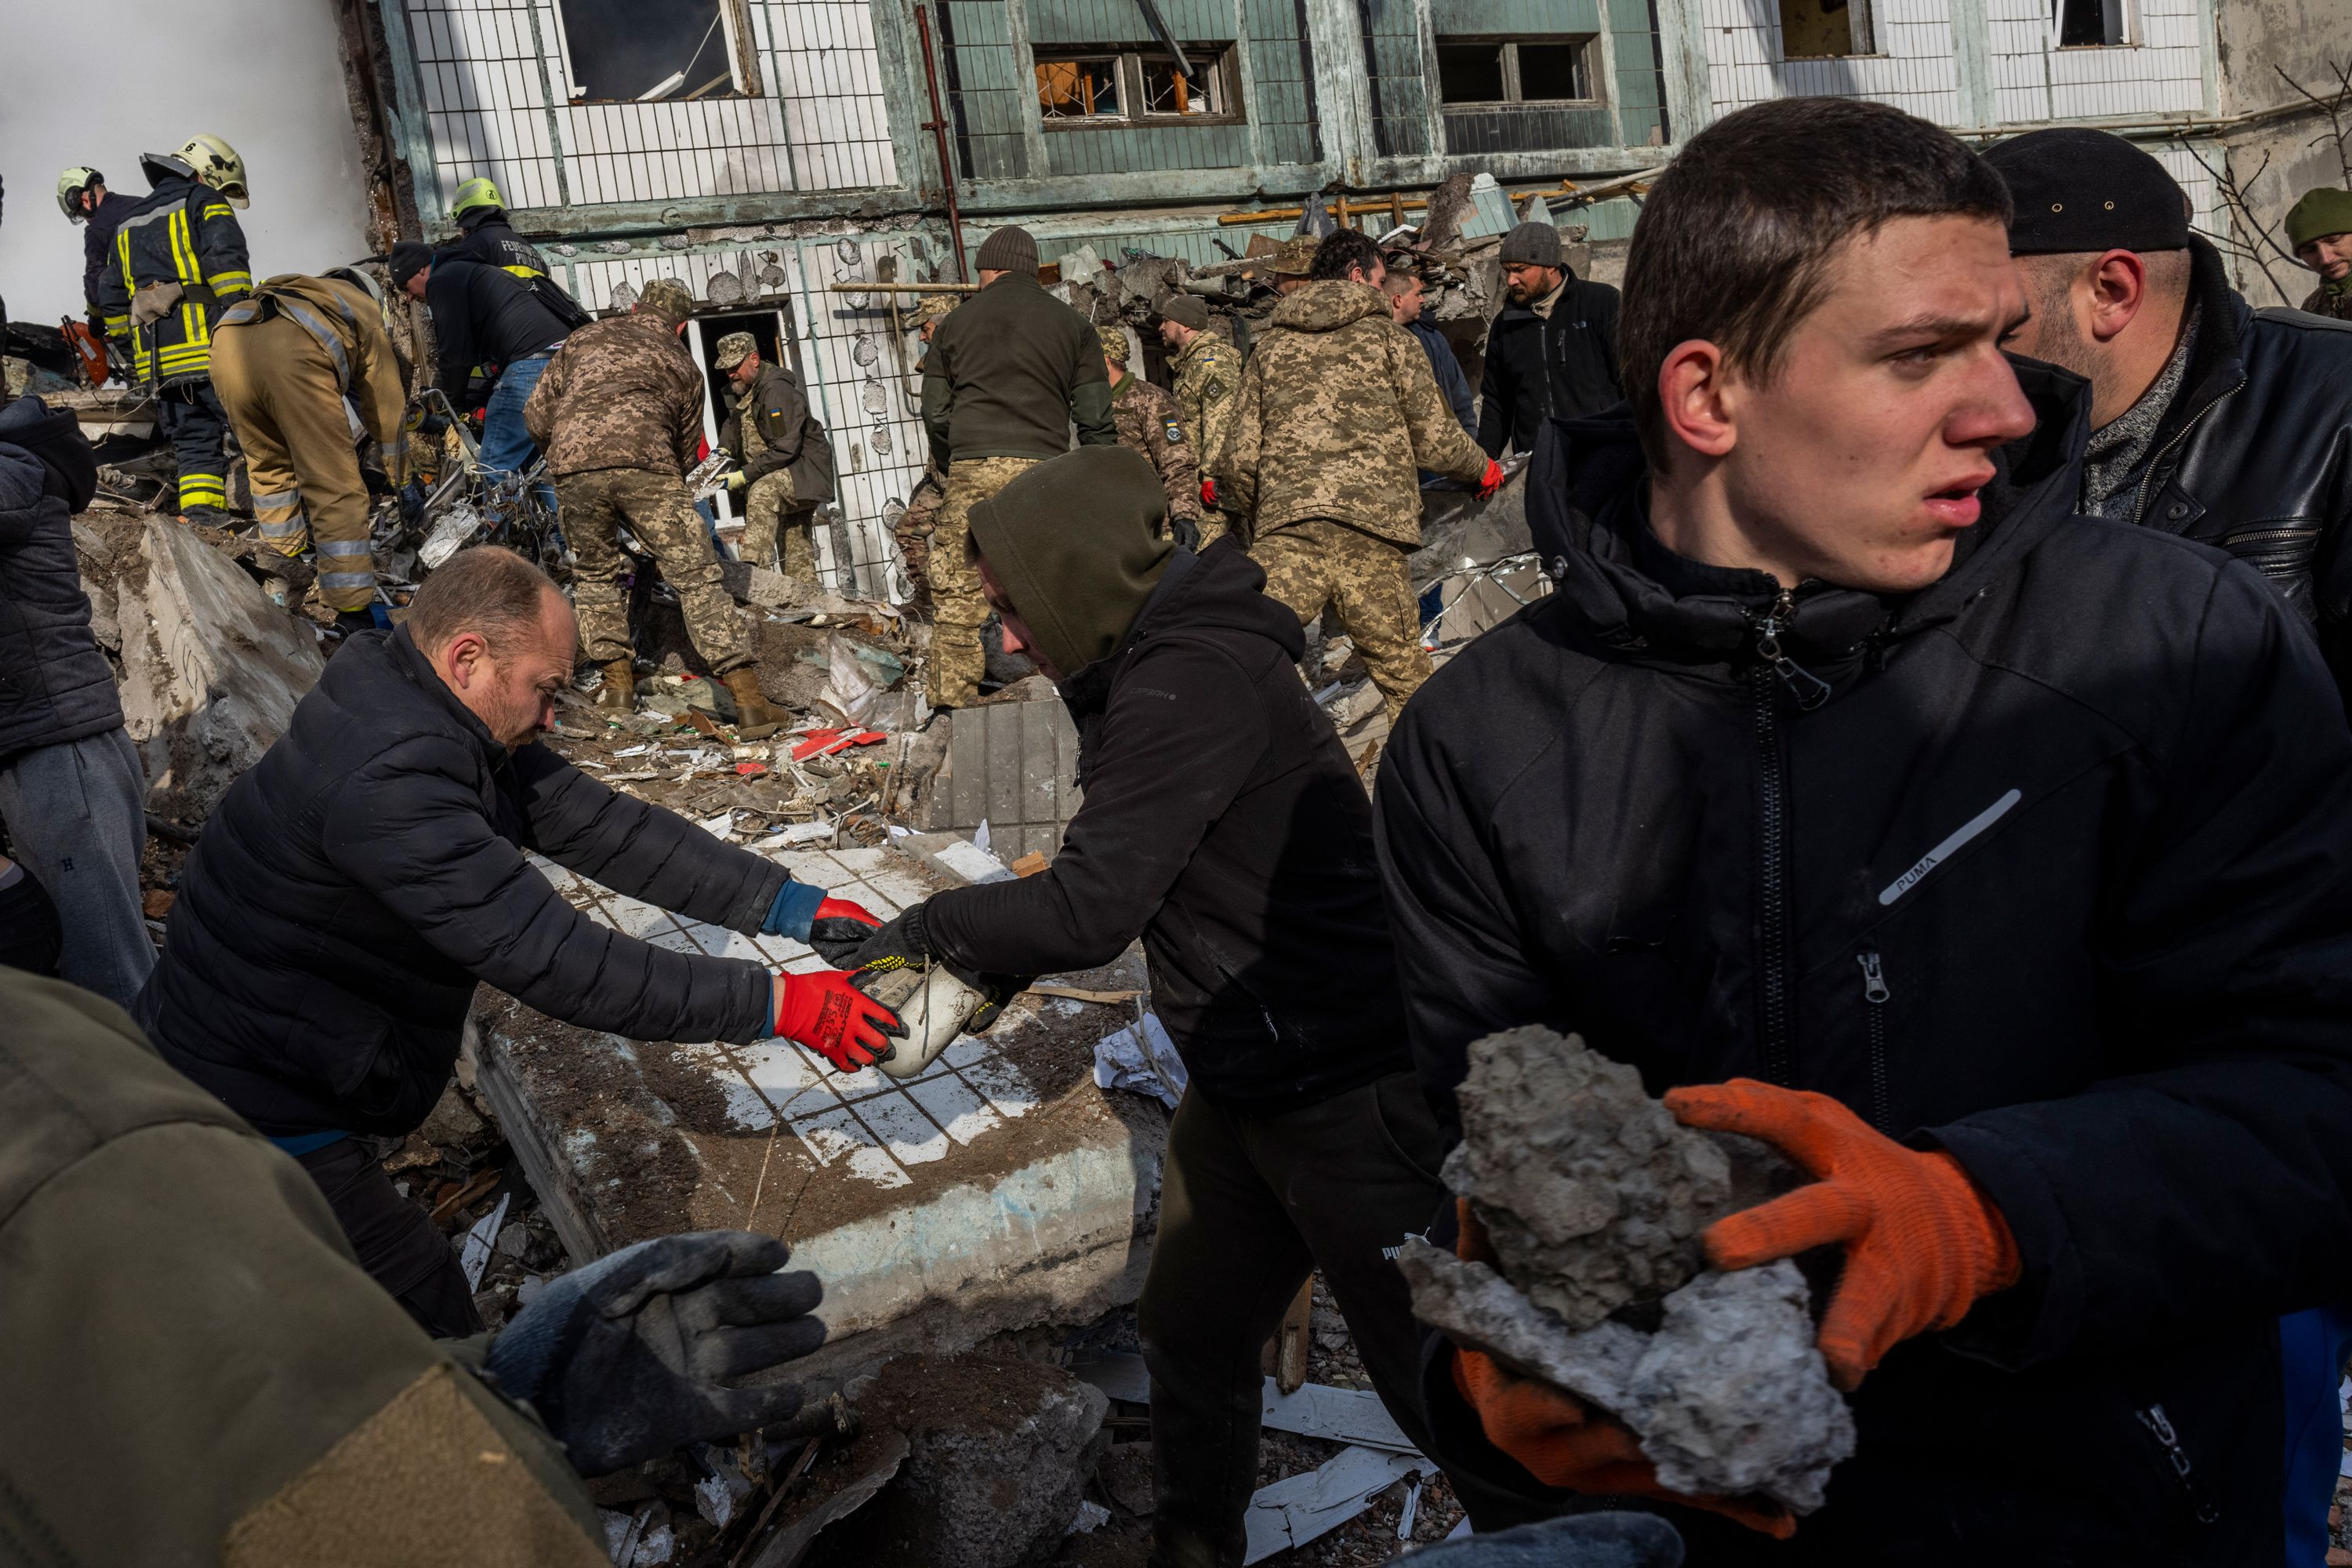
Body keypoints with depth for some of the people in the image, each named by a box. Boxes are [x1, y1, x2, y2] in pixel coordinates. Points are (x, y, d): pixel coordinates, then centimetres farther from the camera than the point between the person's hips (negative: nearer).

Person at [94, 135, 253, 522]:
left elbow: (111, 297, 29)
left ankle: (199, 511, -4)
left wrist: (133, 348, 31)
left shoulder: (128, 224, 30)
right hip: (206, 341, -6)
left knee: (194, 439, 7)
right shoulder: (205, 202, 7)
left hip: (154, 356, 7)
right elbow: (226, 260, -12)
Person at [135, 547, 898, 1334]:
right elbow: (555, 961, -34)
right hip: (260, 1122, -9)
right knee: (435, 1324, -4)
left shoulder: (456, 730, -1)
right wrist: (773, 1003, -31)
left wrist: (789, 904, -7)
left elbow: (598, 826, -2)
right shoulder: (386, 781, -32)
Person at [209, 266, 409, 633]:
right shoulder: (368, 313, 31)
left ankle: (288, 555, 45)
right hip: (292, 355, -6)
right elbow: (387, 405, 33)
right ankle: (353, 610, -1)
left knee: (268, 463, 28)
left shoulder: (301, 291, 44)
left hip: (227, 341, 6)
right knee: (336, 489, 0)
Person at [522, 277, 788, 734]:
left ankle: (617, 682, 24)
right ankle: (748, 700, -10)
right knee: (696, 576, -3)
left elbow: (537, 415, 23)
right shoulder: (683, 366, 26)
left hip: (573, 469, 2)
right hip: (647, 463, -1)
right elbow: (688, 452, 30)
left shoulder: (583, 338, 27)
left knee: (595, 573, 23)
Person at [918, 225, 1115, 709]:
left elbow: (935, 413, 12)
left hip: (972, 468, 0)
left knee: (958, 588, 3)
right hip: (1044, 469, 0)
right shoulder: (1073, 324, 14)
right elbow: (1095, 418, 8)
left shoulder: (955, 323, 15)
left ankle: (953, 697, 2)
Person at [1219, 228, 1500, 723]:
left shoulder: (1270, 346, 20)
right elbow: (1433, 440, 13)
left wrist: (1254, 514, 33)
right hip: (1372, 530, -1)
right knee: (1405, 680, 7)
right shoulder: (1390, 339, 14)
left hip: (1283, 528, 1)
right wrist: (1482, 468, 32)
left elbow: (1239, 457, 15)